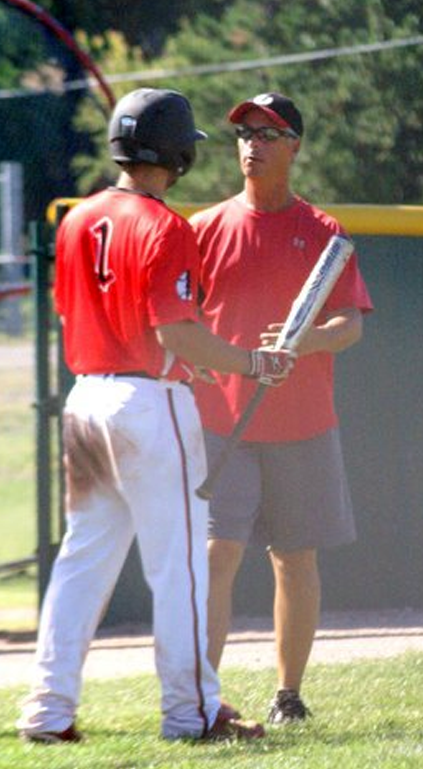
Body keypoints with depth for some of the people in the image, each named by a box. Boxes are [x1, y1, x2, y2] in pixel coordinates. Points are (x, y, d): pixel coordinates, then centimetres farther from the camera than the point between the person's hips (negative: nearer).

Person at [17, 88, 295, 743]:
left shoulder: (77, 221, 9)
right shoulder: (165, 228, -15)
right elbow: (175, 333, -20)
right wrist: (252, 363, -11)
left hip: (86, 396, 7)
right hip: (152, 403, -7)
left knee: (83, 558, 11)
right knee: (178, 561, 0)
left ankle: (49, 709, 8)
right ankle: (190, 711, 3)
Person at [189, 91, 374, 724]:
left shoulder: (323, 233, 5)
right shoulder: (207, 229, 6)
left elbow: (352, 323, -3)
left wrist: (306, 341, -25)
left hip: (303, 427, 1)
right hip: (221, 426, -1)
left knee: (297, 563, 7)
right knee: (217, 555, -11)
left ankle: (289, 695, 17)